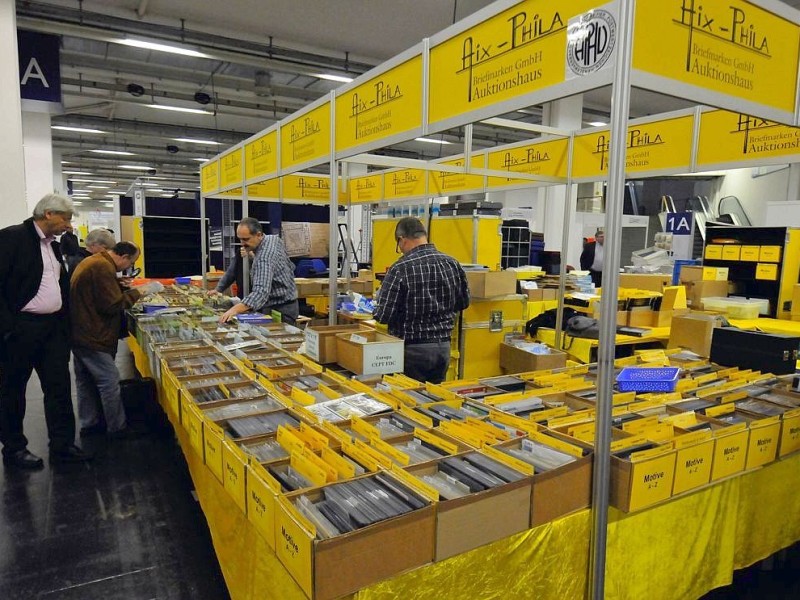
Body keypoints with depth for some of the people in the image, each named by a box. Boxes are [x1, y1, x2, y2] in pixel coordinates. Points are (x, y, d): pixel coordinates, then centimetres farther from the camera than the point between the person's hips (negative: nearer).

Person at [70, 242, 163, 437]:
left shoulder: (93, 262, 13)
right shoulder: (103, 267, -20)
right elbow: (112, 305, -21)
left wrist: (135, 290, 11)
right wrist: (138, 292, -12)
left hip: (79, 333, 11)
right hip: (92, 337, -11)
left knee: (86, 381, 16)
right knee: (110, 382, -4)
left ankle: (88, 424, 26)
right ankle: (118, 428, 4)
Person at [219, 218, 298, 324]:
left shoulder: (264, 257, -28)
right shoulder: (275, 239, 1)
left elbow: (261, 292, -41)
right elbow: (291, 267, 16)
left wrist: (235, 310, -52)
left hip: (280, 311, -10)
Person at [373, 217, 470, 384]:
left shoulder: (400, 269, -17)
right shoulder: (452, 264, -1)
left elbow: (383, 315, -16)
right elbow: (463, 303, 11)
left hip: (413, 349, -5)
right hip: (443, 346, 5)